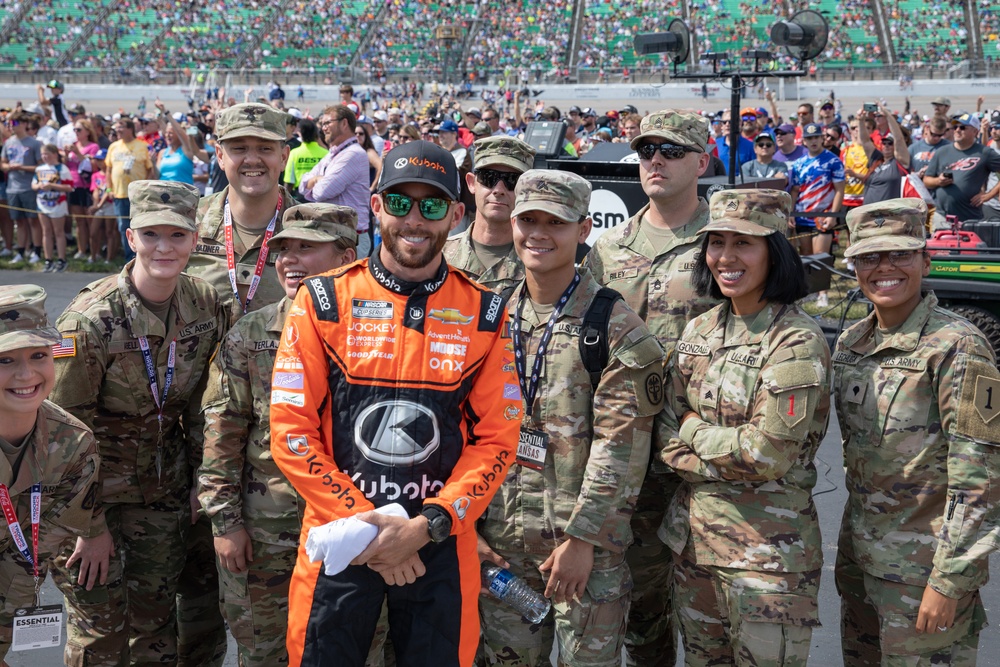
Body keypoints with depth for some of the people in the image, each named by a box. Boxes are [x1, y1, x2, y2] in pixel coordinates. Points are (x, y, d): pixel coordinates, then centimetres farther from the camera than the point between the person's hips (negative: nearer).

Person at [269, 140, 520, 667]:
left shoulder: (484, 314, 1)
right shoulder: (323, 301, -2)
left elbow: (497, 439, -1)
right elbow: (292, 430, -5)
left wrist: (426, 526, -13)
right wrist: (366, 524, -11)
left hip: (440, 545, 1)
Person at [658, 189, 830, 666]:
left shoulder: (797, 341, -15)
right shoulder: (700, 330, 5)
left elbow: (768, 455, -21)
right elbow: (666, 429, 4)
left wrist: (693, 432, -7)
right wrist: (728, 459, -13)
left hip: (766, 544, -6)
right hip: (693, 532, 6)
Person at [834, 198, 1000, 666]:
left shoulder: (956, 348, -16)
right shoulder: (850, 343, 5)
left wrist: (948, 580, -18)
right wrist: (852, 547, 16)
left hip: (926, 563, -7)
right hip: (859, 555, 7)